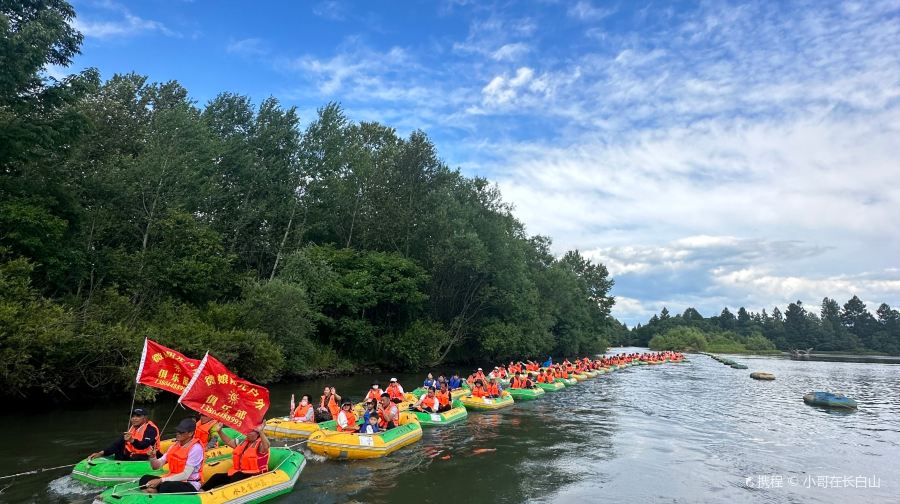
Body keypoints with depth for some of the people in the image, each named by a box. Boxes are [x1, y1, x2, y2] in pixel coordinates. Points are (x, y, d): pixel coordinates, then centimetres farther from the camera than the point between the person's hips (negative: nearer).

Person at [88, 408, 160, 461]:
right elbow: (117, 443, 6)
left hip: (146, 458, -8)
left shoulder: (151, 428, -10)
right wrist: (101, 453, -6)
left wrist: (132, 440, -42)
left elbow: (144, 445, -26)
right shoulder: (131, 429, 13)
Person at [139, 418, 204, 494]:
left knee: (165, 486, -35)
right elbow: (156, 466, 9)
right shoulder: (175, 445, 9)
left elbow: (185, 475, -21)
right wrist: (152, 457, -12)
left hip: (190, 485, -8)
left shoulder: (196, 448, -15)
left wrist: (161, 480, -22)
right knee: (145, 479, -12)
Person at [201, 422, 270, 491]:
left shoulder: (260, 444, -11)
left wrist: (261, 432, -48)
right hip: (239, 472, 9)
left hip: (253, 475, -9)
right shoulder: (243, 442, 17)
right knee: (216, 477, -2)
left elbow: (266, 446, -36)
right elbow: (228, 441, 26)